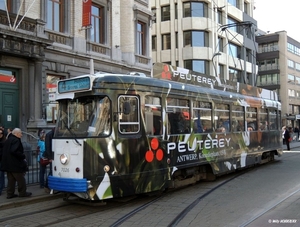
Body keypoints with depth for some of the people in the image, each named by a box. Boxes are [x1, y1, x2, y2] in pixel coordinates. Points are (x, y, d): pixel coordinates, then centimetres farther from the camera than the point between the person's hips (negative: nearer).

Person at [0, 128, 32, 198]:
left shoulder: (7, 140, 14)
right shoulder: (16, 140, -16)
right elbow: (14, 151, -29)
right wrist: (23, 156, -18)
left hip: (8, 164, 9)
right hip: (16, 164, -9)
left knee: (11, 179, 14)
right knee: (21, 179, 4)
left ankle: (10, 193, 16)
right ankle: (22, 192, 12)